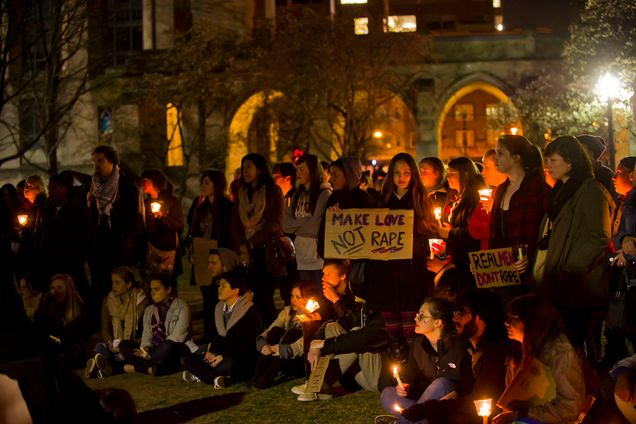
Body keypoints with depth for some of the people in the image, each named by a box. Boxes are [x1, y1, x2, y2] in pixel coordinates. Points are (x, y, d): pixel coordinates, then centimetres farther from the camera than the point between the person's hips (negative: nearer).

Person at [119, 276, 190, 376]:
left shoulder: (181, 306, 0)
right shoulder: (149, 310, 18)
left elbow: (177, 336, -11)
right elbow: (147, 334, 8)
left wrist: (150, 354, -18)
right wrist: (145, 348, -17)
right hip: (154, 350, 5)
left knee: (168, 346, -38)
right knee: (124, 344, -15)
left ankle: (137, 366, -23)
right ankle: (150, 368, -34)